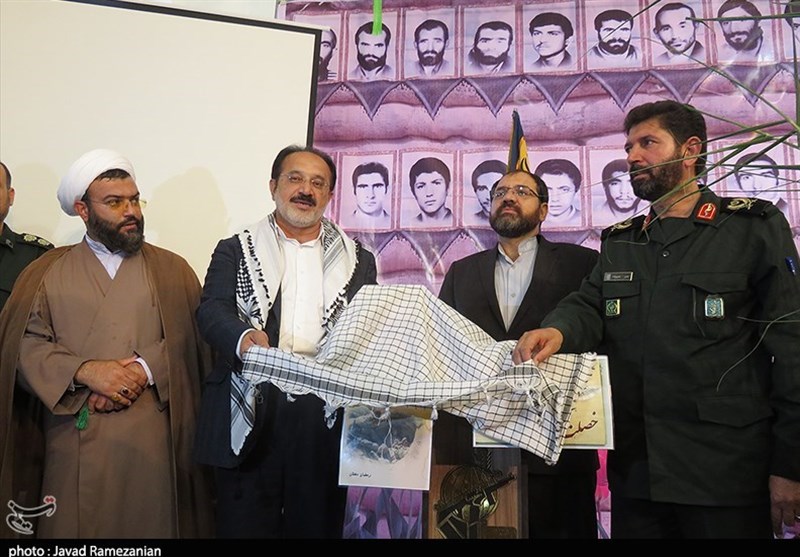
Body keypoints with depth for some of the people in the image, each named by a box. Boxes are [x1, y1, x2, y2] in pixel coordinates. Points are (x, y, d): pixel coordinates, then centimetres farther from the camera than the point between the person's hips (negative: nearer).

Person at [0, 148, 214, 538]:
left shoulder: (172, 269, 8)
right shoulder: (48, 272, 9)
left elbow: (188, 339, -2)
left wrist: (143, 371, -16)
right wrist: (85, 371, -13)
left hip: (152, 438, 0)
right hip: (76, 439, 0)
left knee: (151, 523, 5)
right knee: (76, 525, 6)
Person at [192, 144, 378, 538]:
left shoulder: (357, 260, 15)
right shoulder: (236, 250, 11)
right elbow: (211, 309, -3)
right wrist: (243, 337, -24)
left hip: (327, 413, 2)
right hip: (252, 410, -1)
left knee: (317, 525, 9)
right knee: (244, 525, 4)